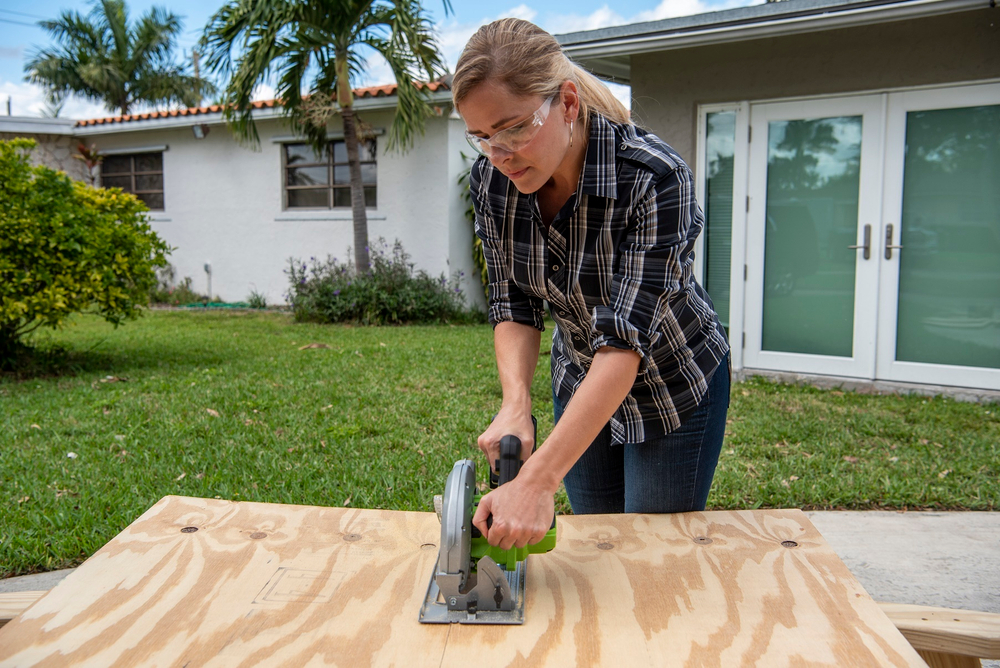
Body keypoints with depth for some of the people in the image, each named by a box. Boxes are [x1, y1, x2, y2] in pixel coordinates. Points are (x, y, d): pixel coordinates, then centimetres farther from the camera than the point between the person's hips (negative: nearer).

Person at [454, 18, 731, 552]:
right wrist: (515, 404, -31)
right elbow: (514, 305, -12)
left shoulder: (654, 177, -33)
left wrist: (538, 481, -45)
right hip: (579, 382, 5)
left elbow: (626, 337, -38)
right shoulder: (490, 180, -17)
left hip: (673, 388, -4)